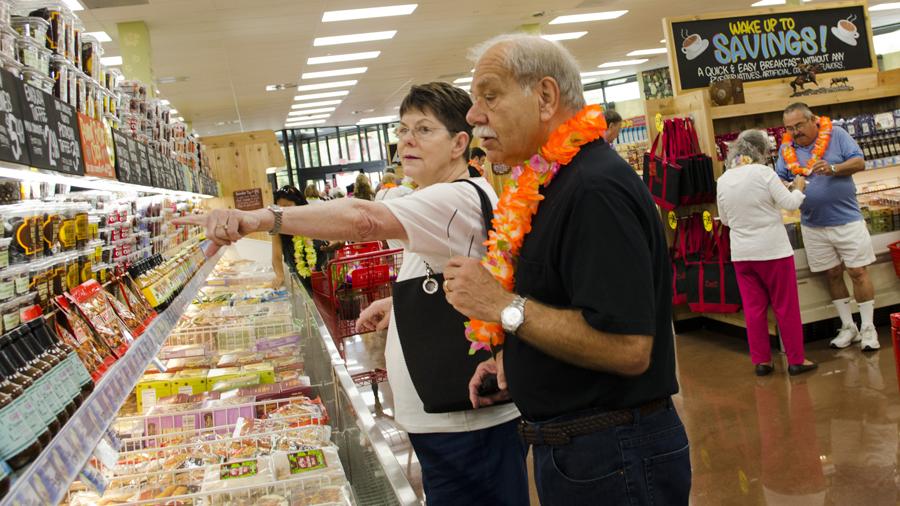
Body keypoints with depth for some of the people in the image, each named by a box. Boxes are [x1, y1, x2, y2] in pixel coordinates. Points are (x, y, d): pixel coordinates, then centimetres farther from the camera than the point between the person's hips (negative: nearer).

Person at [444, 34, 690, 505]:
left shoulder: (597, 188, -23)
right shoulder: (553, 182, 9)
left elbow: (628, 348, -29)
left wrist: (504, 306, -24)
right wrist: (511, 358, 6)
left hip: (614, 457, -9)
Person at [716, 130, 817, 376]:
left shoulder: (723, 181, 3)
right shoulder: (763, 173, -13)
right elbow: (790, 204, -10)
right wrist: (798, 188, 8)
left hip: (741, 254, 4)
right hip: (773, 250, -4)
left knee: (754, 308, 10)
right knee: (786, 306, 7)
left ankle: (761, 361, 16)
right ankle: (796, 359, 14)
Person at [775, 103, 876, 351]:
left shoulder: (836, 134, -4)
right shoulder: (786, 148, 3)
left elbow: (859, 162, -7)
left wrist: (833, 168, -24)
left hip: (847, 220, -3)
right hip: (813, 225, 3)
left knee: (858, 272, 0)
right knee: (833, 275, 10)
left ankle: (868, 328, 11)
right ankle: (848, 327, 23)